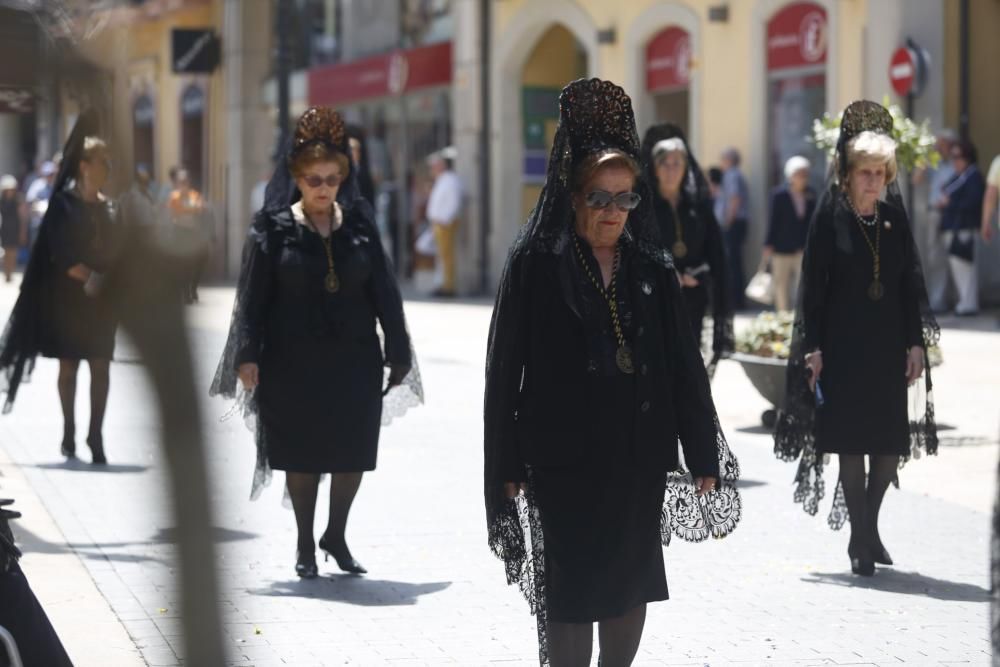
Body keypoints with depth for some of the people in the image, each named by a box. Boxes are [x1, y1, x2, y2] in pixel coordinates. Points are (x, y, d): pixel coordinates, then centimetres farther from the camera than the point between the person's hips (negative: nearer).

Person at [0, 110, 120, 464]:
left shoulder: (108, 207, 8)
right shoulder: (64, 203, -4)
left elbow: (114, 251, 7)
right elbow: (59, 254, -10)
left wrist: (103, 280, -10)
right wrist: (85, 276, -18)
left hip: (101, 299, 3)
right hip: (68, 295, -3)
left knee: (100, 366, -4)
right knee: (68, 365, 5)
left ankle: (95, 435, -4)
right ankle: (69, 432, 15)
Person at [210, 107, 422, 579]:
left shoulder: (359, 226, 5)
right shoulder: (274, 229, -2)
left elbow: (384, 293, 6)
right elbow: (253, 297, -5)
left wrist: (398, 356, 3)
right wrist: (247, 357, -13)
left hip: (354, 361, 2)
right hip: (293, 364, -2)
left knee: (354, 453, 3)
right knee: (301, 456, 5)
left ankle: (336, 535, 22)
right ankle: (305, 545, 19)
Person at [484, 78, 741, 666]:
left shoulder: (653, 270, 5)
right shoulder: (537, 265, -5)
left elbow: (686, 368, 5)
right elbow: (505, 368, -6)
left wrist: (704, 458, 2)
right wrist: (508, 468, -8)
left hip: (639, 457, 4)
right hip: (564, 458, -4)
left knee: (633, 590, 11)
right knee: (571, 594, -1)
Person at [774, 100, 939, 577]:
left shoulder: (895, 218, 7)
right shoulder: (830, 217, -3)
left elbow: (911, 283, 9)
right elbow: (813, 284, -4)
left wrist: (916, 342, 3)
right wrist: (813, 348, -9)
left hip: (889, 345, 4)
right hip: (844, 345, -3)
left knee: (890, 446, 4)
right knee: (852, 443, -2)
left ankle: (868, 526, 24)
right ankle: (860, 541, 6)